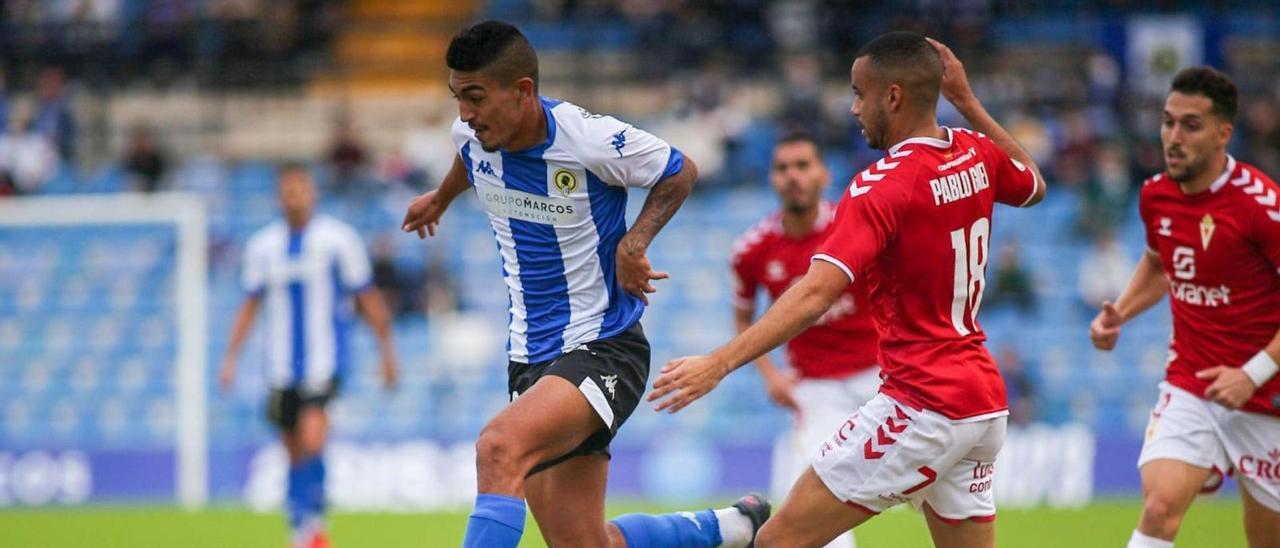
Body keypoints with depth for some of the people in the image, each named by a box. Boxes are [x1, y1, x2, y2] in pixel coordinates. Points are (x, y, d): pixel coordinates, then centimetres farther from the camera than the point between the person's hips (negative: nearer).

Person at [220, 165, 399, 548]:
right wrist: (231, 357, 7)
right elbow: (250, 304, 13)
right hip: (282, 367, 4)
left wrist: (387, 351, 5)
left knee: (312, 437, -23)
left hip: (325, 359, -4)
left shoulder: (338, 239, -2)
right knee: (294, 452, 9)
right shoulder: (263, 245, 7)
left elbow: (368, 298, 4)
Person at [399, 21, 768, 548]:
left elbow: (681, 172, 0)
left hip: (602, 348, -7)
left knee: (499, 447, -33)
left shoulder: (594, 139, -19)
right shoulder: (473, 134, -2)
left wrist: (634, 241, -13)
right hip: (530, 358, 7)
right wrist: (441, 197, 41)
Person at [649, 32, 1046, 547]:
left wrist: (719, 363, -32)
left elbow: (815, 295, -27)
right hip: (985, 404, 9)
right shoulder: (978, 155, 6)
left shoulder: (883, 186, -16)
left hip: (922, 405, -9)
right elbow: (1033, 186, 31)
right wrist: (968, 103, 26)